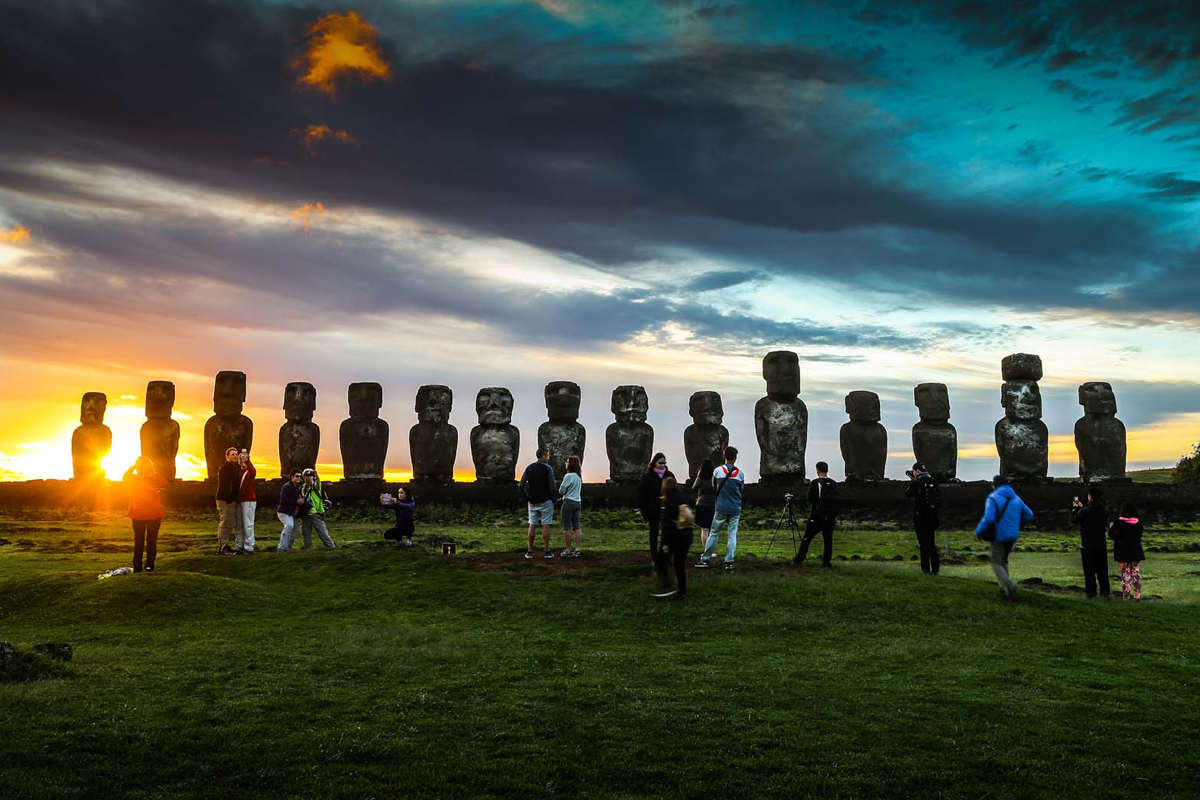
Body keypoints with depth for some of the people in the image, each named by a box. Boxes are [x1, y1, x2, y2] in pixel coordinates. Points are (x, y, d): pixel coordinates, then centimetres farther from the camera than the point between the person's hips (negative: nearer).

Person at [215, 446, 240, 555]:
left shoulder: (235, 468, 20)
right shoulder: (224, 468, -11)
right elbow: (223, 485, -20)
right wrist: (228, 499, -25)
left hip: (232, 500, 10)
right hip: (225, 500, -10)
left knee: (229, 525, 13)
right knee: (225, 523, -10)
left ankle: (224, 546, 19)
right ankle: (222, 548, -9)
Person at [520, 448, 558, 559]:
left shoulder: (529, 468, 6)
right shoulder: (547, 468, -8)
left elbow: (522, 485, 3)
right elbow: (552, 486, -15)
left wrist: (527, 498, 9)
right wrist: (553, 498, 0)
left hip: (532, 502, 4)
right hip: (545, 501, -4)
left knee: (532, 525, 8)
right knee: (545, 525, 0)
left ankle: (529, 551, 9)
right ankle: (547, 551, 3)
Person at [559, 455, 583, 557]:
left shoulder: (568, 476, -15)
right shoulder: (579, 476, 10)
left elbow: (561, 490, -10)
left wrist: (561, 495, 11)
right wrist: (564, 496, 12)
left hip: (569, 503, -8)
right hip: (577, 502, 8)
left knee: (567, 527, -1)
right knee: (576, 527, 8)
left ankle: (568, 550, 0)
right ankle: (577, 550, 8)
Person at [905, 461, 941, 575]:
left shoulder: (916, 482, -12)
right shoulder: (932, 480, 3)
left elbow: (908, 494, 0)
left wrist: (911, 481, 11)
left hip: (920, 515, -5)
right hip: (932, 514, 5)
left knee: (923, 542, 0)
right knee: (931, 542, 12)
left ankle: (926, 568, -1)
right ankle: (935, 568, 13)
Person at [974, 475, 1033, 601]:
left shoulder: (993, 498, -13)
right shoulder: (1016, 498, 8)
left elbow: (988, 519, -24)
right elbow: (1029, 515, 11)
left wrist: (978, 532, -11)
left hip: (999, 536, -7)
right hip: (1013, 536, 7)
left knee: (996, 563, 1)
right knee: (1003, 561, 22)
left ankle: (1009, 586, -17)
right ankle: (1005, 588, 21)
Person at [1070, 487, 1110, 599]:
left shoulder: (1086, 511, -18)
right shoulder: (1104, 509, -1)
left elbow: (1073, 519, -6)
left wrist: (1075, 508, 10)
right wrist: (1081, 508, 21)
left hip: (1087, 546, -5)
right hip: (1101, 544, 5)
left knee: (1089, 571, 4)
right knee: (1102, 570, 12)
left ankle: (1091, 592, 5)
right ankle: (1105, 592, 13)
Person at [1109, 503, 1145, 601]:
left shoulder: (1118, 523, -13)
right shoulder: (1139, 523, 1)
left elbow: (1112, 535, -16)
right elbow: (1139, 536, 10)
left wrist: (1111, 527, 1)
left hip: (1122, 553, -3)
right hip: (1136, 552, 3)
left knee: (1125, 574, 2)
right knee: (1136, 574, 10)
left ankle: (1126, 595, 0)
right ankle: (1137, 595, 8)